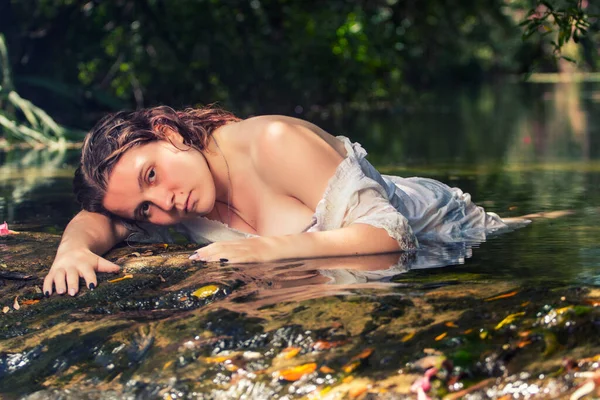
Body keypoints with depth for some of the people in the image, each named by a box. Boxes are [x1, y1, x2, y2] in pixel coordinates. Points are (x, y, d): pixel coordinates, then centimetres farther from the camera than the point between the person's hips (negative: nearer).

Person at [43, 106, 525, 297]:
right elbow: (96, 220, -15)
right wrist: (74, 251, -38)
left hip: (439, 229, -6)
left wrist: (268, 247, -47)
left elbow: (386, 232, -38)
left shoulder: (277, 143, -36)